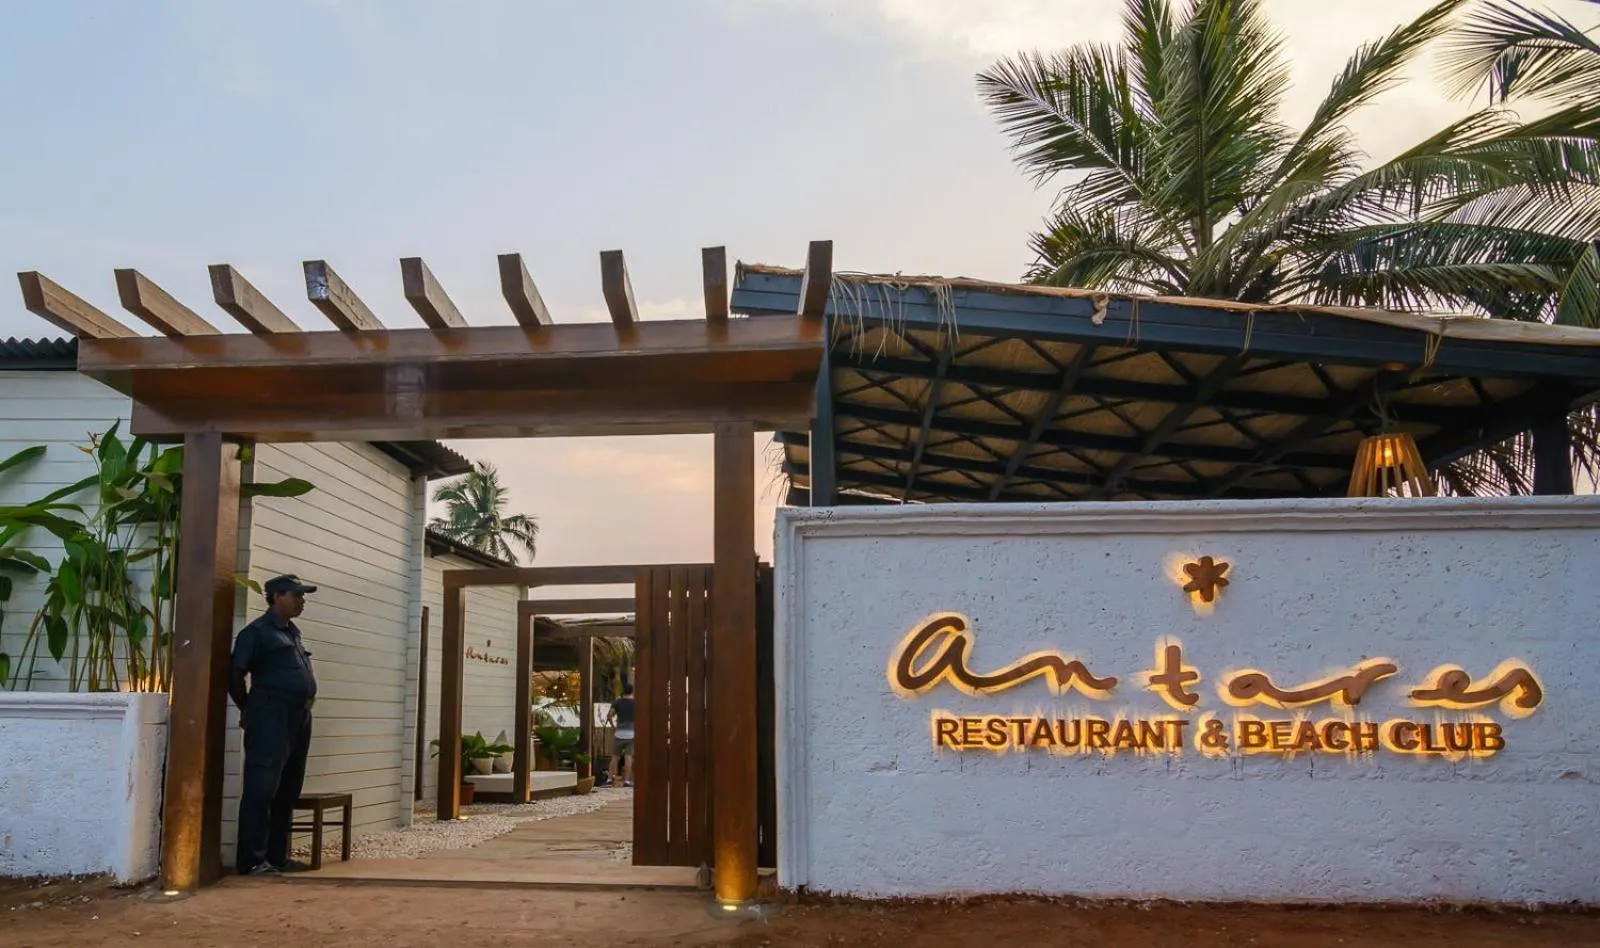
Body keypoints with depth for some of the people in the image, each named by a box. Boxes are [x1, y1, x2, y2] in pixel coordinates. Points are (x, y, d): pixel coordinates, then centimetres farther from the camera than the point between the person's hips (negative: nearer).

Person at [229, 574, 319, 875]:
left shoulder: (293, 632, 19)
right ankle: (253, 860, -4)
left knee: (288, 791, 11)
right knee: (261, 790, -7)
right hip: (271, 717, -8)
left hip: (299, 717, 8)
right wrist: (249, 710, 3)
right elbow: (236, 675, -7)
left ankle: (278, 856, 17)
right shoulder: (257, 631, -5)